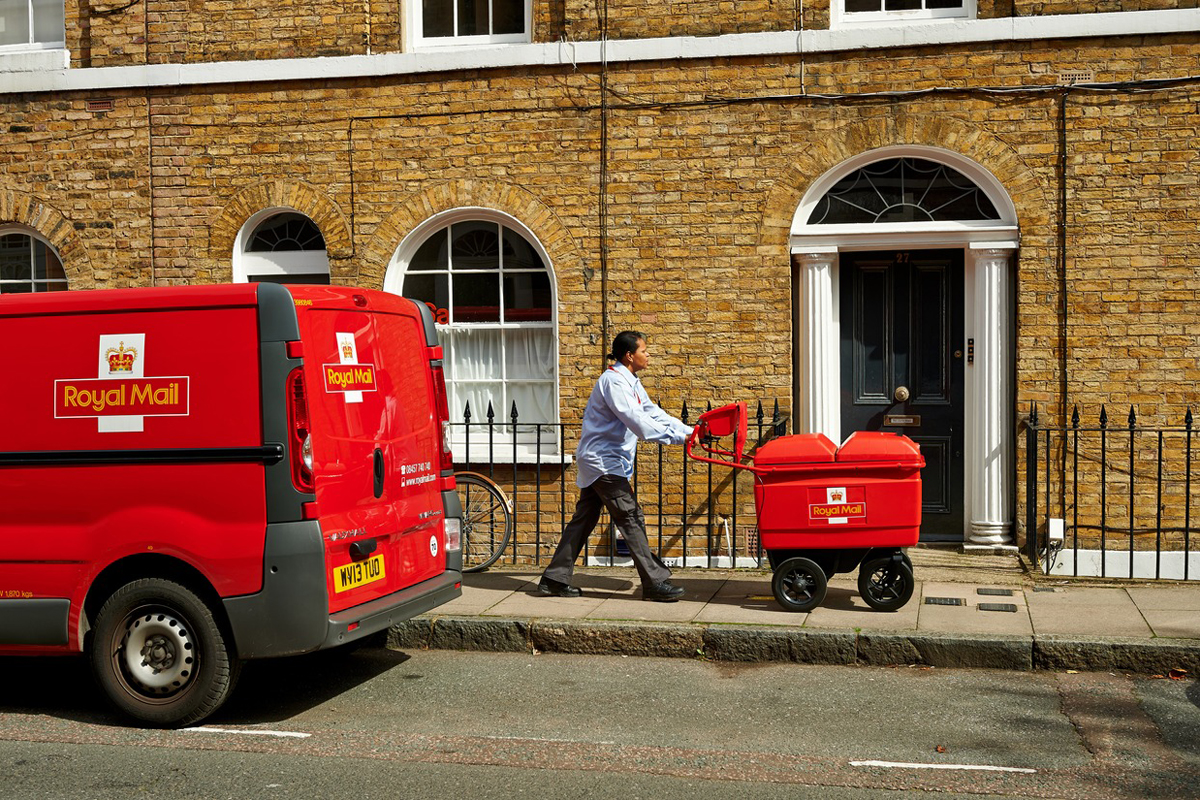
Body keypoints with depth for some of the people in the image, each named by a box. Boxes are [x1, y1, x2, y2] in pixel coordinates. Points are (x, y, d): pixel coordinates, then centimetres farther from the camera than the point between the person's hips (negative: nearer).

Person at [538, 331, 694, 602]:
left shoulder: (631, 383, 15)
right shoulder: (614, 381, -18)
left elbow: (652, 413, 14)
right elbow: (637, 422, -27)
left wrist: (689, 431, 6)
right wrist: (677, 437, -28)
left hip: (597, 462, 11)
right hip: (603, 460, -11)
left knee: (584, 519, 12)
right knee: (631, 518, -8)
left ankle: (554, 580, 16)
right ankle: (655, 582, -5)